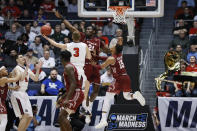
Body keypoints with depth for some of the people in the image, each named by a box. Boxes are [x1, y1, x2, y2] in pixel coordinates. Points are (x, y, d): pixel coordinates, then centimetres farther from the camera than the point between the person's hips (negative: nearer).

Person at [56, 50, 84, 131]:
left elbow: (73, 84, -22)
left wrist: (67, 99, -28)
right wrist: (62, 97, 30)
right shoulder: (70, 66, 21)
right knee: (61, 117, 13)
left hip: (76, 94, -11)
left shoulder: (68, 67, -11)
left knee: (62, 116, -20)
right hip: (75, 94, 11)